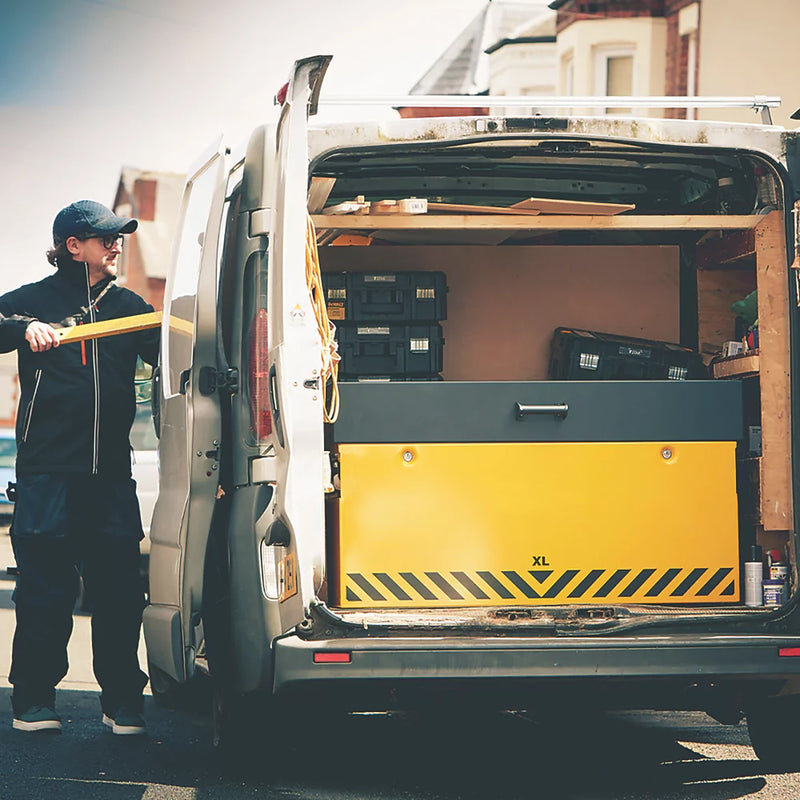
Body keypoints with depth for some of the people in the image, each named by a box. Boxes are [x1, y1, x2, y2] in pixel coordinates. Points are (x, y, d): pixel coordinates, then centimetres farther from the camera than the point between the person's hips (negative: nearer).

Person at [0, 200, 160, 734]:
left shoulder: (128, 307, 16)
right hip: (47, 472, -3)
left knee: (121, 592, 2)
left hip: (111, 474, 3)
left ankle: (123, 703, 12)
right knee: (45, 591, 0)